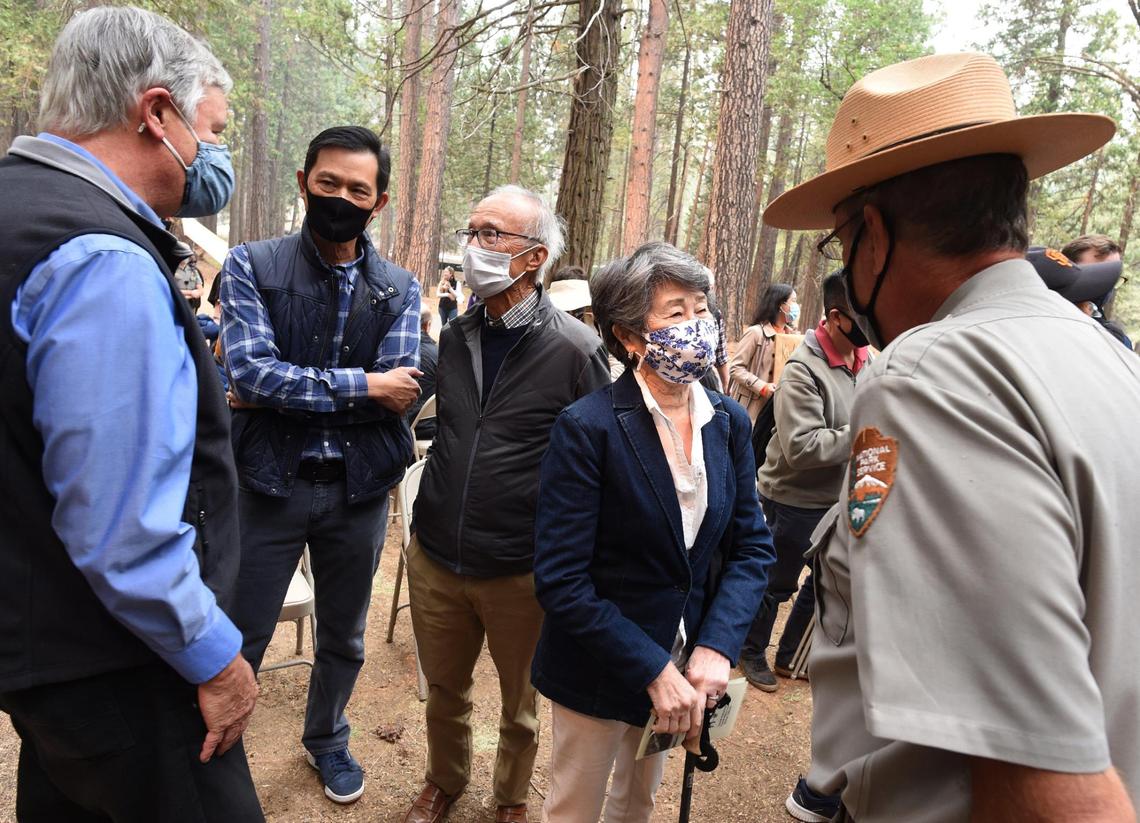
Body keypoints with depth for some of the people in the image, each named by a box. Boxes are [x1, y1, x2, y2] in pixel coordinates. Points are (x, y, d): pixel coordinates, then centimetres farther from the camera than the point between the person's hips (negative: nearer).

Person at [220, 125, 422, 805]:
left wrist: (286, 389, -15)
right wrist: (360, 385, -19)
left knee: (344, 638, 21)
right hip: (268, 486, -2)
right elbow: (249, 371, -18)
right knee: (239, 643, 9)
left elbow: (401, 390, -13)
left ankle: (327, 738, 47)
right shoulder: (252, 266, -4)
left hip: (358, 492, 3)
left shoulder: (399, 291, 0)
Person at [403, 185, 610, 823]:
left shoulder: (576, 350, -14)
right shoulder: (456, 336, 3)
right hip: (435, 556, 4)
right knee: (444, 690, 21)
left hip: (522, 570, -4)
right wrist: (433, 516, 13)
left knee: (521, 703, 18)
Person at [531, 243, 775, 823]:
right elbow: (561, 580, -22)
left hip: (685, 661, 5)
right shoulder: (587, 427, -22)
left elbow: (751, 545, -1)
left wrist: (717, 646, -15)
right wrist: (653, 669, -23)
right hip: (599, 666, -5)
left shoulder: (729, 422, -5)